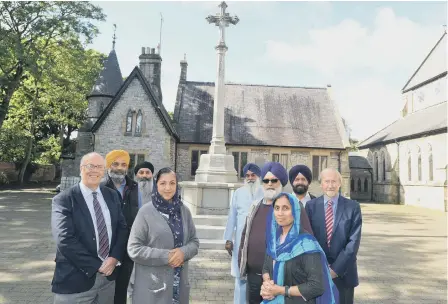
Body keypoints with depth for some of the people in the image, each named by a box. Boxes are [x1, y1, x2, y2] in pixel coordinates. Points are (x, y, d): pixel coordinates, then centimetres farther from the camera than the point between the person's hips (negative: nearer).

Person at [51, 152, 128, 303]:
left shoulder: (112, 196, 5)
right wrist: (96, 266, -17)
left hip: (108, 276, 5)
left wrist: (114, 257, -11)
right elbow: (65, 240, -18)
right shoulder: (63, 200, -10)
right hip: (76, 280, -4)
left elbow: (122, 228, 4)